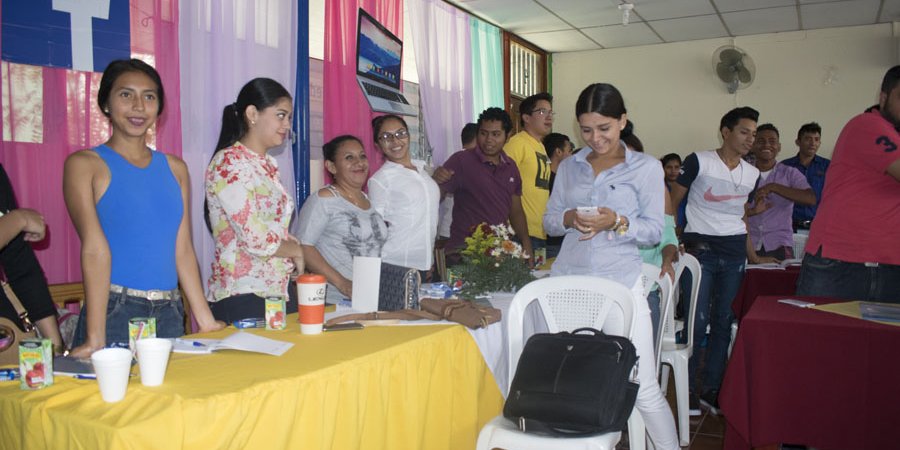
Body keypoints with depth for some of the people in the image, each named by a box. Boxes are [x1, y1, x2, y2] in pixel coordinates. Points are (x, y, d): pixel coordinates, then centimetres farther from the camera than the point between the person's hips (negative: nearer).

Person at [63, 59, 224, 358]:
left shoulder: (175, 169, 11)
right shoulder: (84, 164, -2)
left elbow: (182, 249, 9)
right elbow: (95, 247, -13)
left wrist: (206, 321, 5)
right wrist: (95, 338, -18)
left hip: (169, 314, 4)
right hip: (113, 312, -4)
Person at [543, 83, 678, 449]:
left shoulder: (646, 167, 3)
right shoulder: (569, 167, 12)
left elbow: (654, 230, 0)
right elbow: (548, 220, 12)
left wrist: (617, 222, -18)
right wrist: (569, 218, -10)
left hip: (620, 285, -3)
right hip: (568, 283, 3)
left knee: (644, 389, -4)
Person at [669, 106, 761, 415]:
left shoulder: (752, 174, 11)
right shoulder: (699, 161, -5)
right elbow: (672, 202, -3)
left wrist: (750, 251, 17)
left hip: (734, 252, 5)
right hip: (701, 248, -5)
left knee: (724, 321, 8)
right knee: (697, 321, -6)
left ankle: (711, 389, 19)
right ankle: (688, 389, 7)